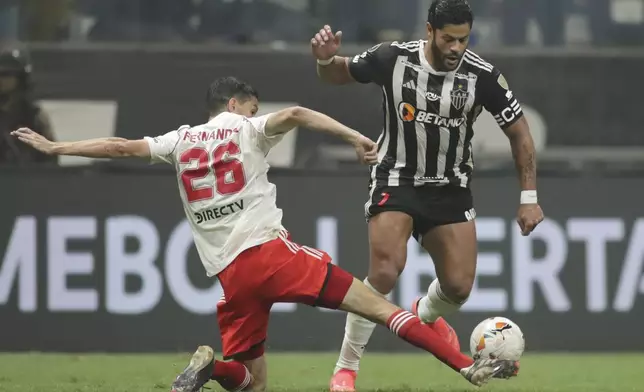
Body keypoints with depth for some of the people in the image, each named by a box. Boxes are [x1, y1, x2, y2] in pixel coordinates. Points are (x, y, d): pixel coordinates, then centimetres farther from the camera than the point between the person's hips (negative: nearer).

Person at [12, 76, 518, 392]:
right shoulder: (247, 129, 8)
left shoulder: (180, 142, 19)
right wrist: (355, 136, -14)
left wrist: (54, 147, 29)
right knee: (377, 304, -6)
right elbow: (294, 115, -11)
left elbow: (118, 146, 19)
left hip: (230, 274, 4)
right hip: (271, 251, -4)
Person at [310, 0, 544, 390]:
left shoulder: (483, 76, -14)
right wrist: (326, 59, -21)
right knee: (385, 272, -23)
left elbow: (519, 132, -3)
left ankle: (426, 314, 36)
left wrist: (529, 198, -5)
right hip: (396, 180, -2)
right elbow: (339, 74, 3)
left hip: (451, 189, 2)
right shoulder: (393, 59, -15)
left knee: (459, 286, -4)